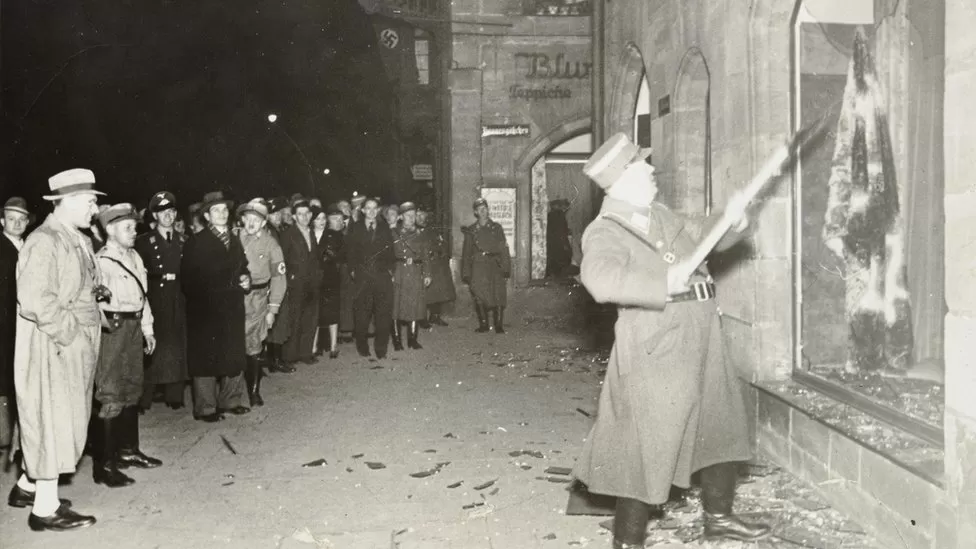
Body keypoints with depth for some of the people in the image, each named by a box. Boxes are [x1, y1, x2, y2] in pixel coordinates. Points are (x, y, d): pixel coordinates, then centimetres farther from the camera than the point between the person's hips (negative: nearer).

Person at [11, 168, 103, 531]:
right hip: (53, 348, -9)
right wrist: (70, 333, -19)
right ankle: (45, 508, 10)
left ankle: (28, 486, 33)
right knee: (52, 421, -1)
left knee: (61, 421, 17)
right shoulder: (44, 242, -17)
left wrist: (95, 292, 2)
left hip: (76, 347, 9)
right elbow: (36, 300, -25)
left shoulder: (79, 241, 11)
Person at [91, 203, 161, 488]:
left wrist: (147, 329, 18)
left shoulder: (134, 257, 12)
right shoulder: (101, 260, -13)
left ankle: (128, 449, 32)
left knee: (131, 390, 18)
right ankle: (104, 465, 0)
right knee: (109, 396, -6)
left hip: (134, 328, 9)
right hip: (112, 329, -9)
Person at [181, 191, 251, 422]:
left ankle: (230, 400, 23)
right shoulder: (196, 242, -6)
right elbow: (189, 278, -11)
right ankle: (205, 407, 7)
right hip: (206, 308, -6)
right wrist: (200, 297, -17)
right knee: (206, 357, -2)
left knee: (235, 355, 10)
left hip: (233, 307, 6)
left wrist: (245, 280, 3)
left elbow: (242, 268, 22)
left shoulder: (234, 241, 16)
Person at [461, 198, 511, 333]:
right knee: (480, 297, -5)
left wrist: (506, 269, -2)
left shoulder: (496, 228, 9)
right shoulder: (471, 230, 10)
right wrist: (466, 274, 5)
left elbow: (504, 249, 6)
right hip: (478, 267, 1)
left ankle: (499, 326, 1)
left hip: (495, 266, -1)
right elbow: (466, 252, 11)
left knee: (498, 296, -7)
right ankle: (483, 325, 7)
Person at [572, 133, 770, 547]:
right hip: (656, 352, -9)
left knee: (720, 428, 22)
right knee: (649, 451, -1)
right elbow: (601, 278, -36)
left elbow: (702, 238, 25)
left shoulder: (661, 215, 10)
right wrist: (665, 284, -34)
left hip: (700, 343, 9)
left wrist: (731, 221, 4)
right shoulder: (605, 232, -16)